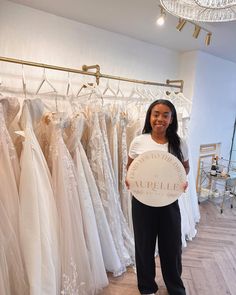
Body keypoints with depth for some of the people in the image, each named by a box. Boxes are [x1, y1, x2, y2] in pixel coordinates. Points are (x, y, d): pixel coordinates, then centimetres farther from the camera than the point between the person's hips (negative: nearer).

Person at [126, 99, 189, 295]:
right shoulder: (138, 142, -9)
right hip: (142, 201, 0)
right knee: (144, 245, 16)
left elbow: (186, 167, 8)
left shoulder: (179, 143, -6)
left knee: (172, 246, 17)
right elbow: (130, 167, 4)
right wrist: (129, 179, -17)